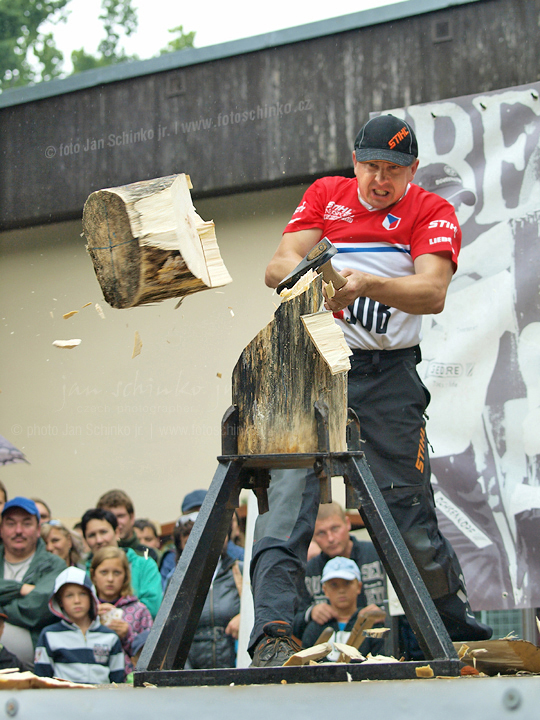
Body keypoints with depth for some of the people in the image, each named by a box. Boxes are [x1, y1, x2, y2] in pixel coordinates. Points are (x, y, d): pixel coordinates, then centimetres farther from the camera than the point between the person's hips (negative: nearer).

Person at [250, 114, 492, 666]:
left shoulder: (431, 213, 4)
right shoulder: (326, 195, 13)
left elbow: (432, 292, -14)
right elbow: (277, 268, 2)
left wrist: (367, 284, -32)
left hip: (389, 373, -1)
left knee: (409, 514, 1)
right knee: (291, 490, -16)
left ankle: (462, 634, 19)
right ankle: (271, 635, -24)